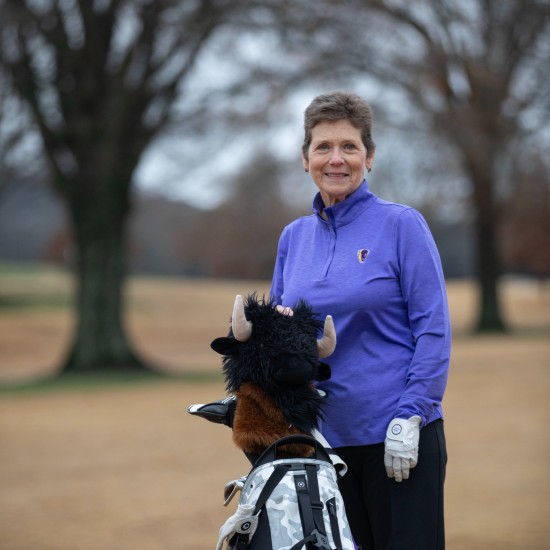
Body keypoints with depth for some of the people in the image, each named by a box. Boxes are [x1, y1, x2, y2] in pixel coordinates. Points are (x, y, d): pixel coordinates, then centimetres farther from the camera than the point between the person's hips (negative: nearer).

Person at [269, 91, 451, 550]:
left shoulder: (401, 225, -4)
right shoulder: (294, 237, 10)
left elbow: (433, 330, -9)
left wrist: (410, 416, -15)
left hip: (398, 440, -5)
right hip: (322, 435, 5)